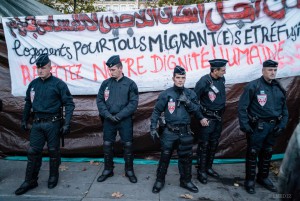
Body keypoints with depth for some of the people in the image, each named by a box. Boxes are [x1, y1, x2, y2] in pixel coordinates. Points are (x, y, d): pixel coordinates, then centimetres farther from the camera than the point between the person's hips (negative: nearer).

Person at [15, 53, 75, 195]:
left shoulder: (58, 84, -8)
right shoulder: (33, 84, 7)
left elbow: (69, 104, -9)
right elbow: (28, 103, 17)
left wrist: (66, 124, -14)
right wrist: (24, 120, 15)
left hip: (53, 123, -4)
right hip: (37, 123, 4)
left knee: (53, 151, 8)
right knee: (33, 152, 7)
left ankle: (53, 177, 27)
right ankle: (30, 181, 20)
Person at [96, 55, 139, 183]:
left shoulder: (130, 84, -4)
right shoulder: (105, 83, 4)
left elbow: (133, 103, -8)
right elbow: (99, 100, 4)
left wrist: (119, 115, -15)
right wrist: (107, 114, -10)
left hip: (125, 120, -2)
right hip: (108, 120, 3)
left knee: (128, 145, 5)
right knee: (107, 145, 10)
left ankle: (129, 170, 23)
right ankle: (108, 170, 28)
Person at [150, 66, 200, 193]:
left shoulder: (190, 94, 4)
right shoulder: (166, 94, -5)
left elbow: (196, 110, 3)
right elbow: (156, 111, -2)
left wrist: (188, 102, -14)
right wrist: (153, 128, -7)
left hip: (185, 132, 3)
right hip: (169, 132, -2)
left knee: (186, 158, 14)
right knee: (165, 157, 6)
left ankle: (186, 181, 35)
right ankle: (160, 180, 26)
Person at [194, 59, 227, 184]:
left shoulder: (222, 79, -2)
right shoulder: (204, 82, -19)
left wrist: (222, 110, 11)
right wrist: (200, 118, -15)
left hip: (218, 117, 7)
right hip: (207, 118, -6)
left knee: (214, 144, 16)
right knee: (204, 145, 3)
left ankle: (208, 167, 32)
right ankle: (201, 171, 17)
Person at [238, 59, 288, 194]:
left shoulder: (279, 88, 8)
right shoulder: (253, 86, -11)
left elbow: (284, 108, 14)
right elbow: (242, 107, -12)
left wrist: (282, 125, 4)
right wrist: (244, 125, -16)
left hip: (273, 126, 6)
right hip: (257, 126, -6)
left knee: (267, 153, 17)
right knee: (253, 153, 3)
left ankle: (263, 177, 35)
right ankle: (250, 180, 19)